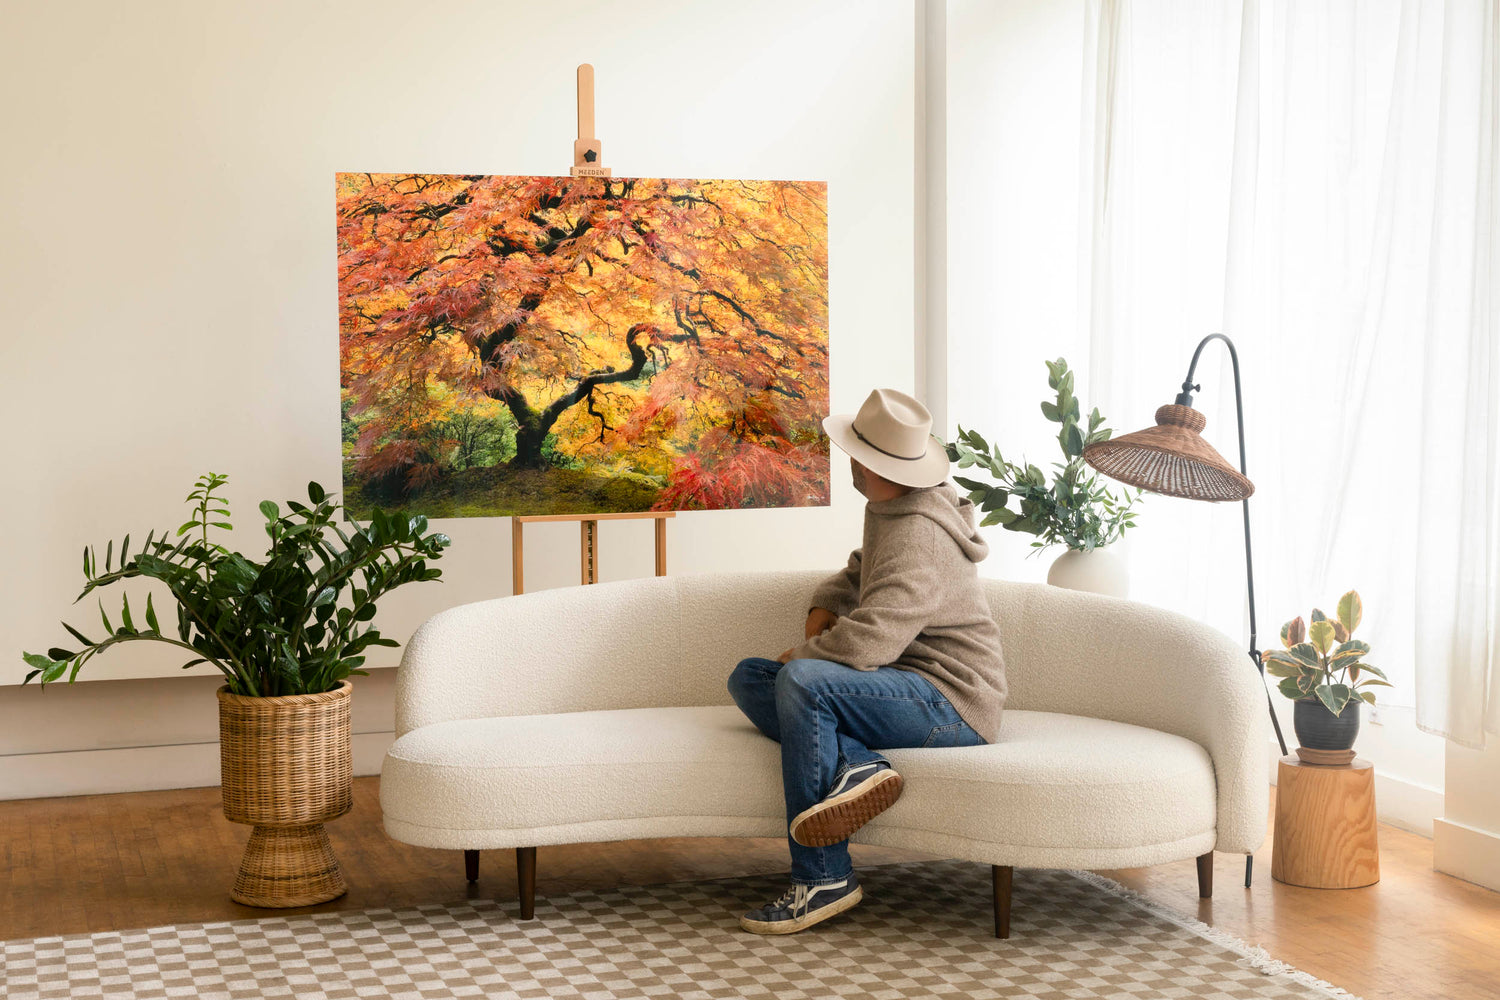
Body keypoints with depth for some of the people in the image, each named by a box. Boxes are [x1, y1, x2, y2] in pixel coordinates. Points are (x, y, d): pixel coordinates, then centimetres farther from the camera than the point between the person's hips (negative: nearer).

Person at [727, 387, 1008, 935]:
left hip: (951, 703, -10)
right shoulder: (887, 513, 13)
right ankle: (856, 764, -22)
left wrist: (801, 655, -10)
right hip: (903, 684, 10)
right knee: (747, 678, 2)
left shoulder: (919, 537, -20)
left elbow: (867, 640, -31)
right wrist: (822, 611, 8)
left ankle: (823, 880, -25)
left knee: (800, 679, -32)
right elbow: (856, 575, 31)